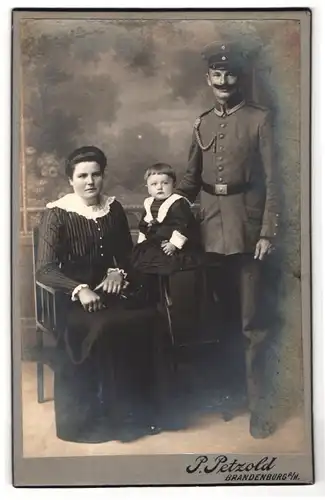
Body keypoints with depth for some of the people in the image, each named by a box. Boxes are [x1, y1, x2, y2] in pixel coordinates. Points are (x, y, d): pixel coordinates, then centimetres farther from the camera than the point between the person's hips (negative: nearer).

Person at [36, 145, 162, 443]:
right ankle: (99, 415, -13)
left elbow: (127, 252, 20)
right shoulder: (57, 214, -5)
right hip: (73, 298, -4)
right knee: (104, 328, -34)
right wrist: (79, 289, -27)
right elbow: (45, 269, -12)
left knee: (146, 320, -26)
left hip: (110, 291, 4)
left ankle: (139, 407, -9)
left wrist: (118, 272, -2)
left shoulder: (114, 209, 9)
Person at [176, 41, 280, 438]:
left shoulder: (259, 119, -1)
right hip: (210, 228, 4)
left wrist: (268, 232, -12)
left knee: (250, 320, -1)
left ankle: (257, 402, 9)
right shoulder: (202, 124, 13)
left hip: (246, 227, -4)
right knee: (221, 314, 14)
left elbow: (271, 180, -5)